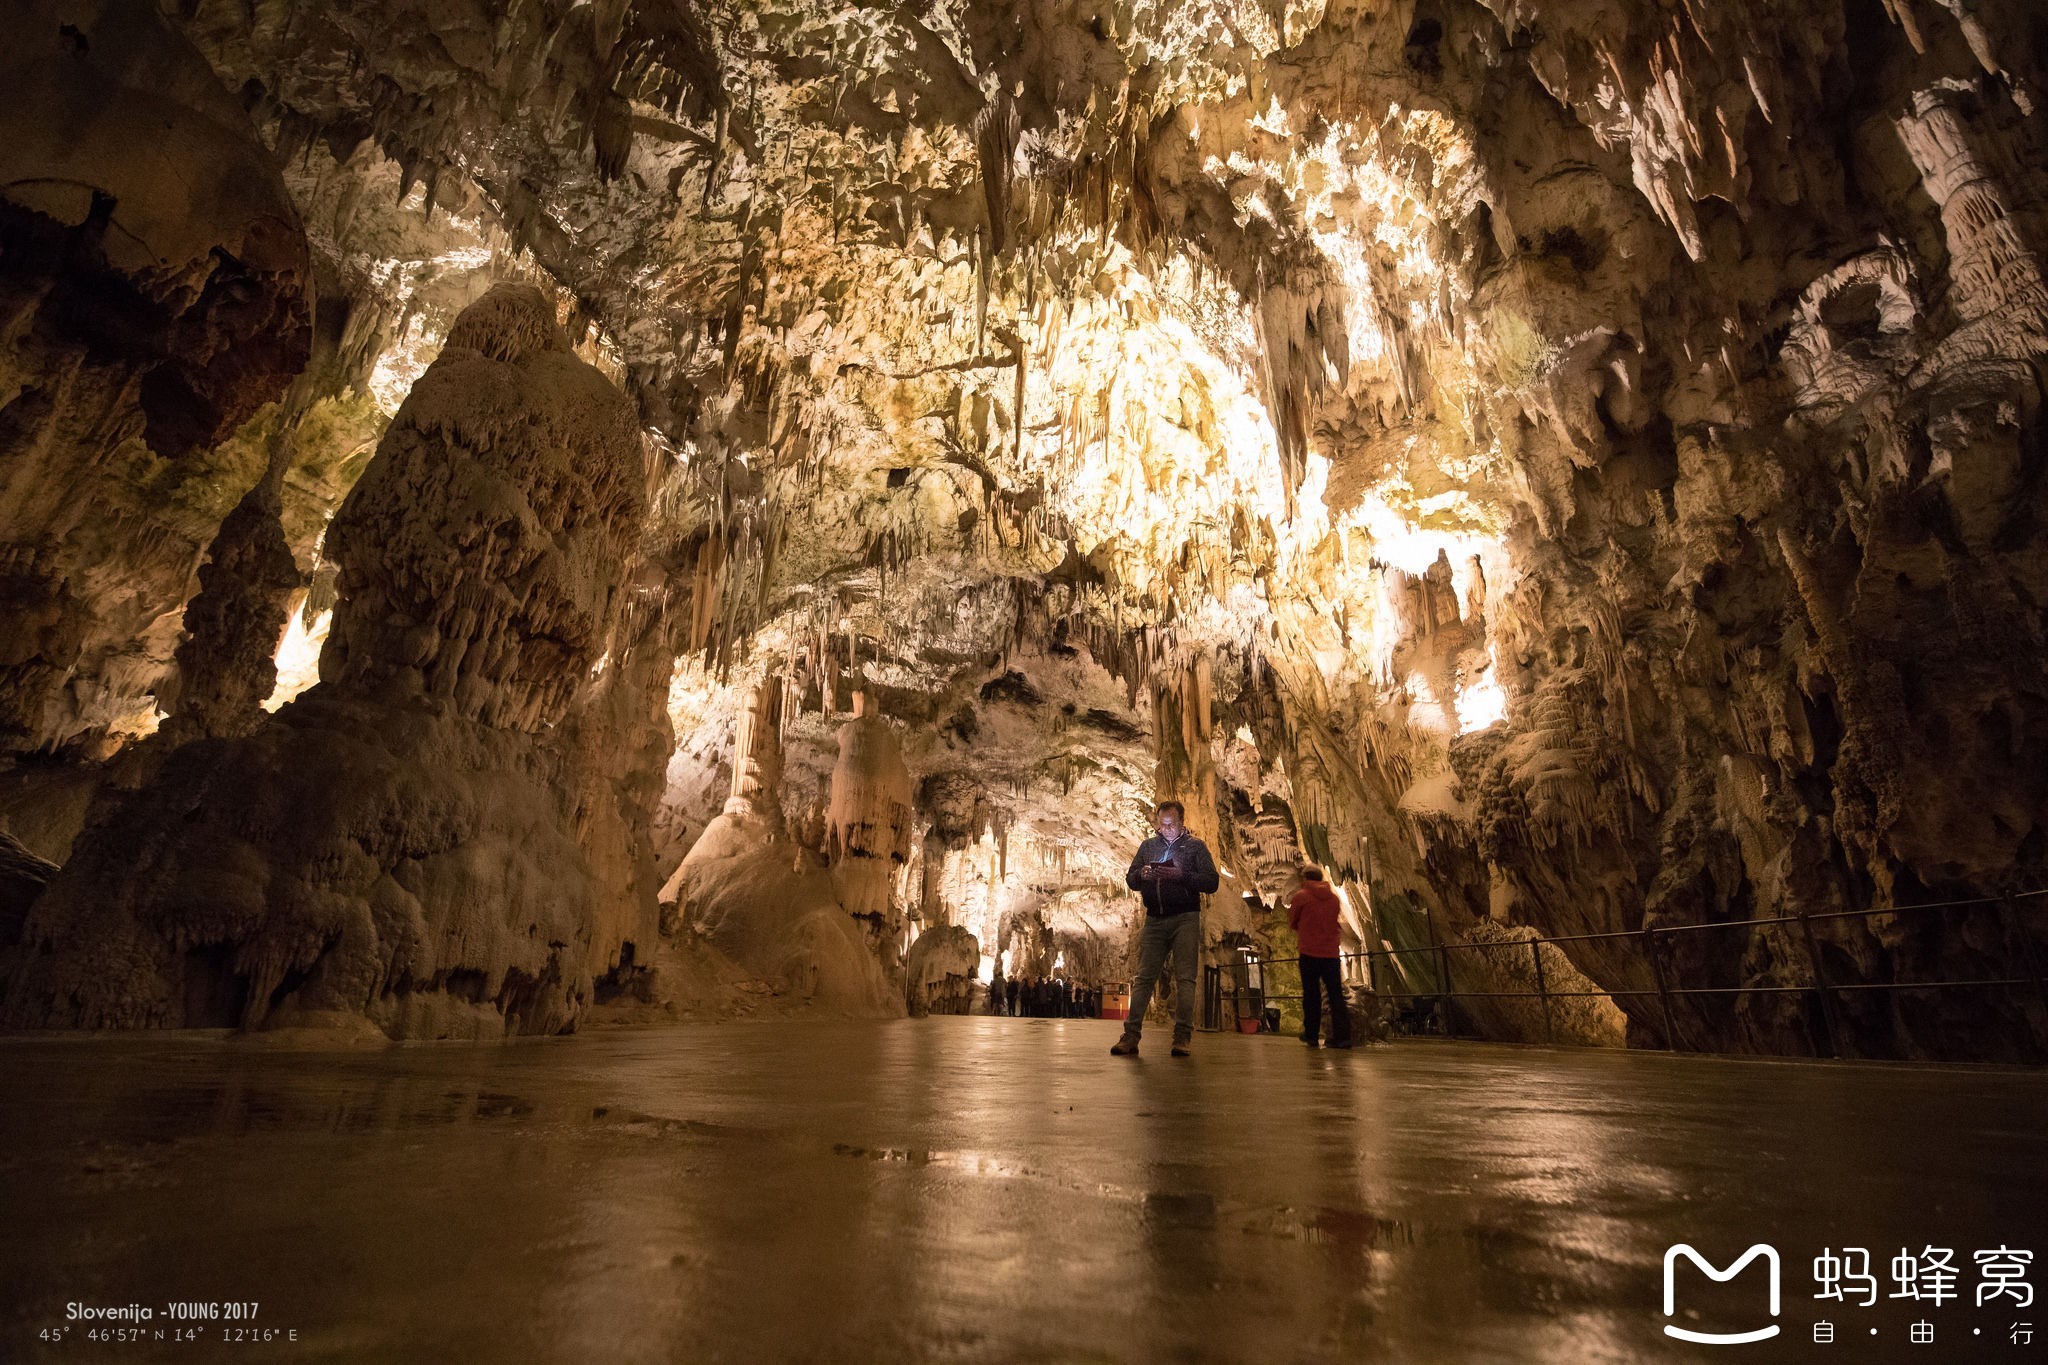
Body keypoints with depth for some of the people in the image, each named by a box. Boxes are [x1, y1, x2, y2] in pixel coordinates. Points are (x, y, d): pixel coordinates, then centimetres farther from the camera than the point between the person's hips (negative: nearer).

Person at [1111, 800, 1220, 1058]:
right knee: (1144, 977, -1)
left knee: (1185, 978, -6)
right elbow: (1130, 881, 14)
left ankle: (1182, 1038, -4)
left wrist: (1181, 875, -17)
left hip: (1185, 919, -2)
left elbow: (1211, 882, -3)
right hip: (1154, 919, 3)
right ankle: (1131, 1036, -3)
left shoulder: (1195, 846, 7)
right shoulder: (1148, 846, 16)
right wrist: (1141, 874, -9)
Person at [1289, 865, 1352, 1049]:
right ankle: (1342, 1036, -2)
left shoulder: (1301, 896, -4)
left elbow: (1292, 921, 6)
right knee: (1336, 994, 4)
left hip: (1309, 952, -3)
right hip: (1332, 952, 3)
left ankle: (1311, 1035, 10)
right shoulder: (1333, 897, 9)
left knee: (1311, 994, 5)